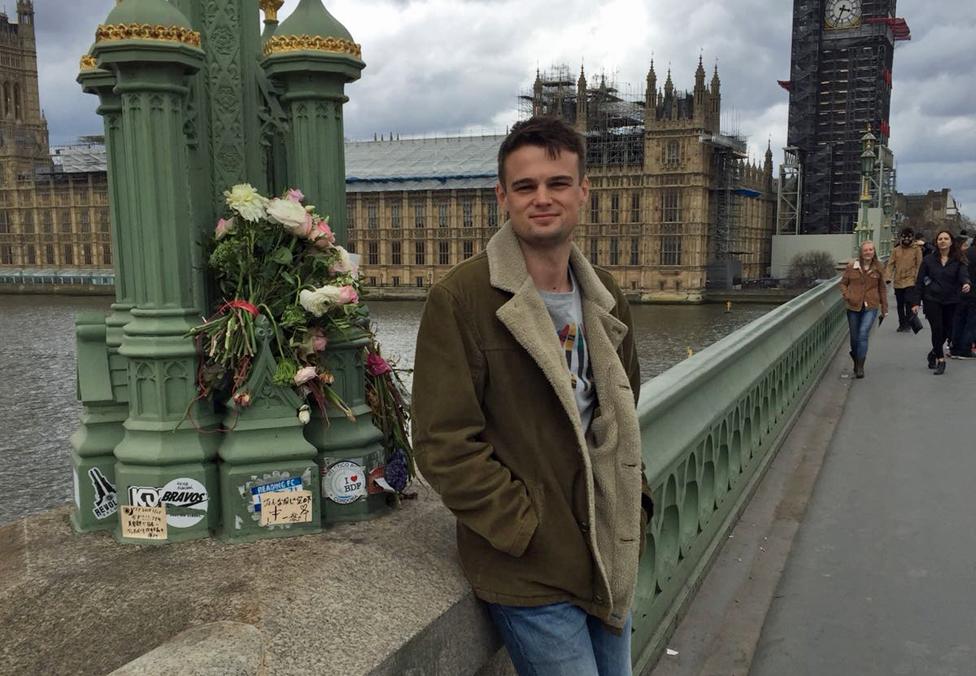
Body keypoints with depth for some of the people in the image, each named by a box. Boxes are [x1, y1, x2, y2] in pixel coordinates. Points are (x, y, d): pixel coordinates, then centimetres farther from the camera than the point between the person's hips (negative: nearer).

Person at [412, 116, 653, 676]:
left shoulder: (604, 297, 6)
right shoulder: (459, 300, -16)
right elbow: (445, 445, -18)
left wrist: (634, 513, 7)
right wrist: (534, 532, -17)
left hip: (610, 562, 7)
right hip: (528, 574, -7)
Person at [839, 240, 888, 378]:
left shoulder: (878, 268, 3)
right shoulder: (851, 266, 0)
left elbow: (882, 288, 11)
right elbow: (843, 283, 8)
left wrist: (884, 307, 12)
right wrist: (847, 296, -11)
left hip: (870, 307, -1)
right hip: (853, 307, 1)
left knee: (863, 335, -15)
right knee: (854, 337, 10)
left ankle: (860, 367, -8)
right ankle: (856, 361, 33)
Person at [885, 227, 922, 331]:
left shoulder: (916, 249, 0)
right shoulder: (896, 250, 7)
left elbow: (919, 265, -1)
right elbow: (890, 264, 4)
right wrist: (888, 277, -7)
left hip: (910, 281, -4)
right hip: (898, 281, 4)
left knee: (909, 303, -13)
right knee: (899, 305, 12)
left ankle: (908, 323, -1)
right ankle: (902, 324, 24)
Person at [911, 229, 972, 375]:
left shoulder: (958, 261, 2)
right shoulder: (928, 260, 1)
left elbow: (963, 275, -14)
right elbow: (919, 282, 2)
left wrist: (966, 283, -38)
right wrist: (916, 302, -2)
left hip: (950, 302, 2)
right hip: (932, 300, -2)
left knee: (947, 330, 6)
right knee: (937, 329, -11)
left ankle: (934, 354, 30)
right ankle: (940, 359, -1)